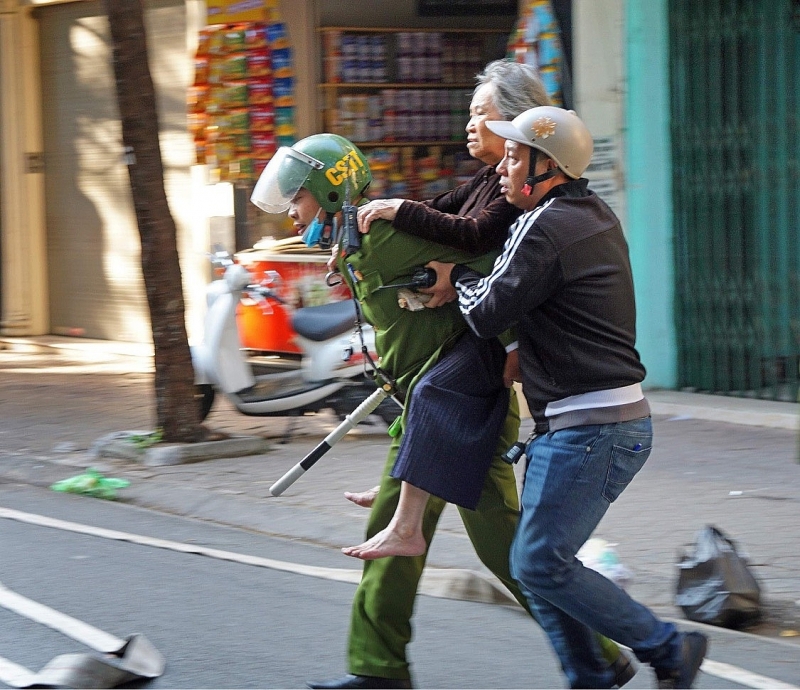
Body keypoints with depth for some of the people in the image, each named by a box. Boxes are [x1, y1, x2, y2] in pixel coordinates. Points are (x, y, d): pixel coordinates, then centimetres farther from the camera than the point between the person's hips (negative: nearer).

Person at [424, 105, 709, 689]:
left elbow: (488, 314, -10)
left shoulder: (546, 230, -16)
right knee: (540, 560, 13)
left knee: (540, 564, -8)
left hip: (590, 429, -10)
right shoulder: (597, 215, 15)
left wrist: (456, 276, 9)